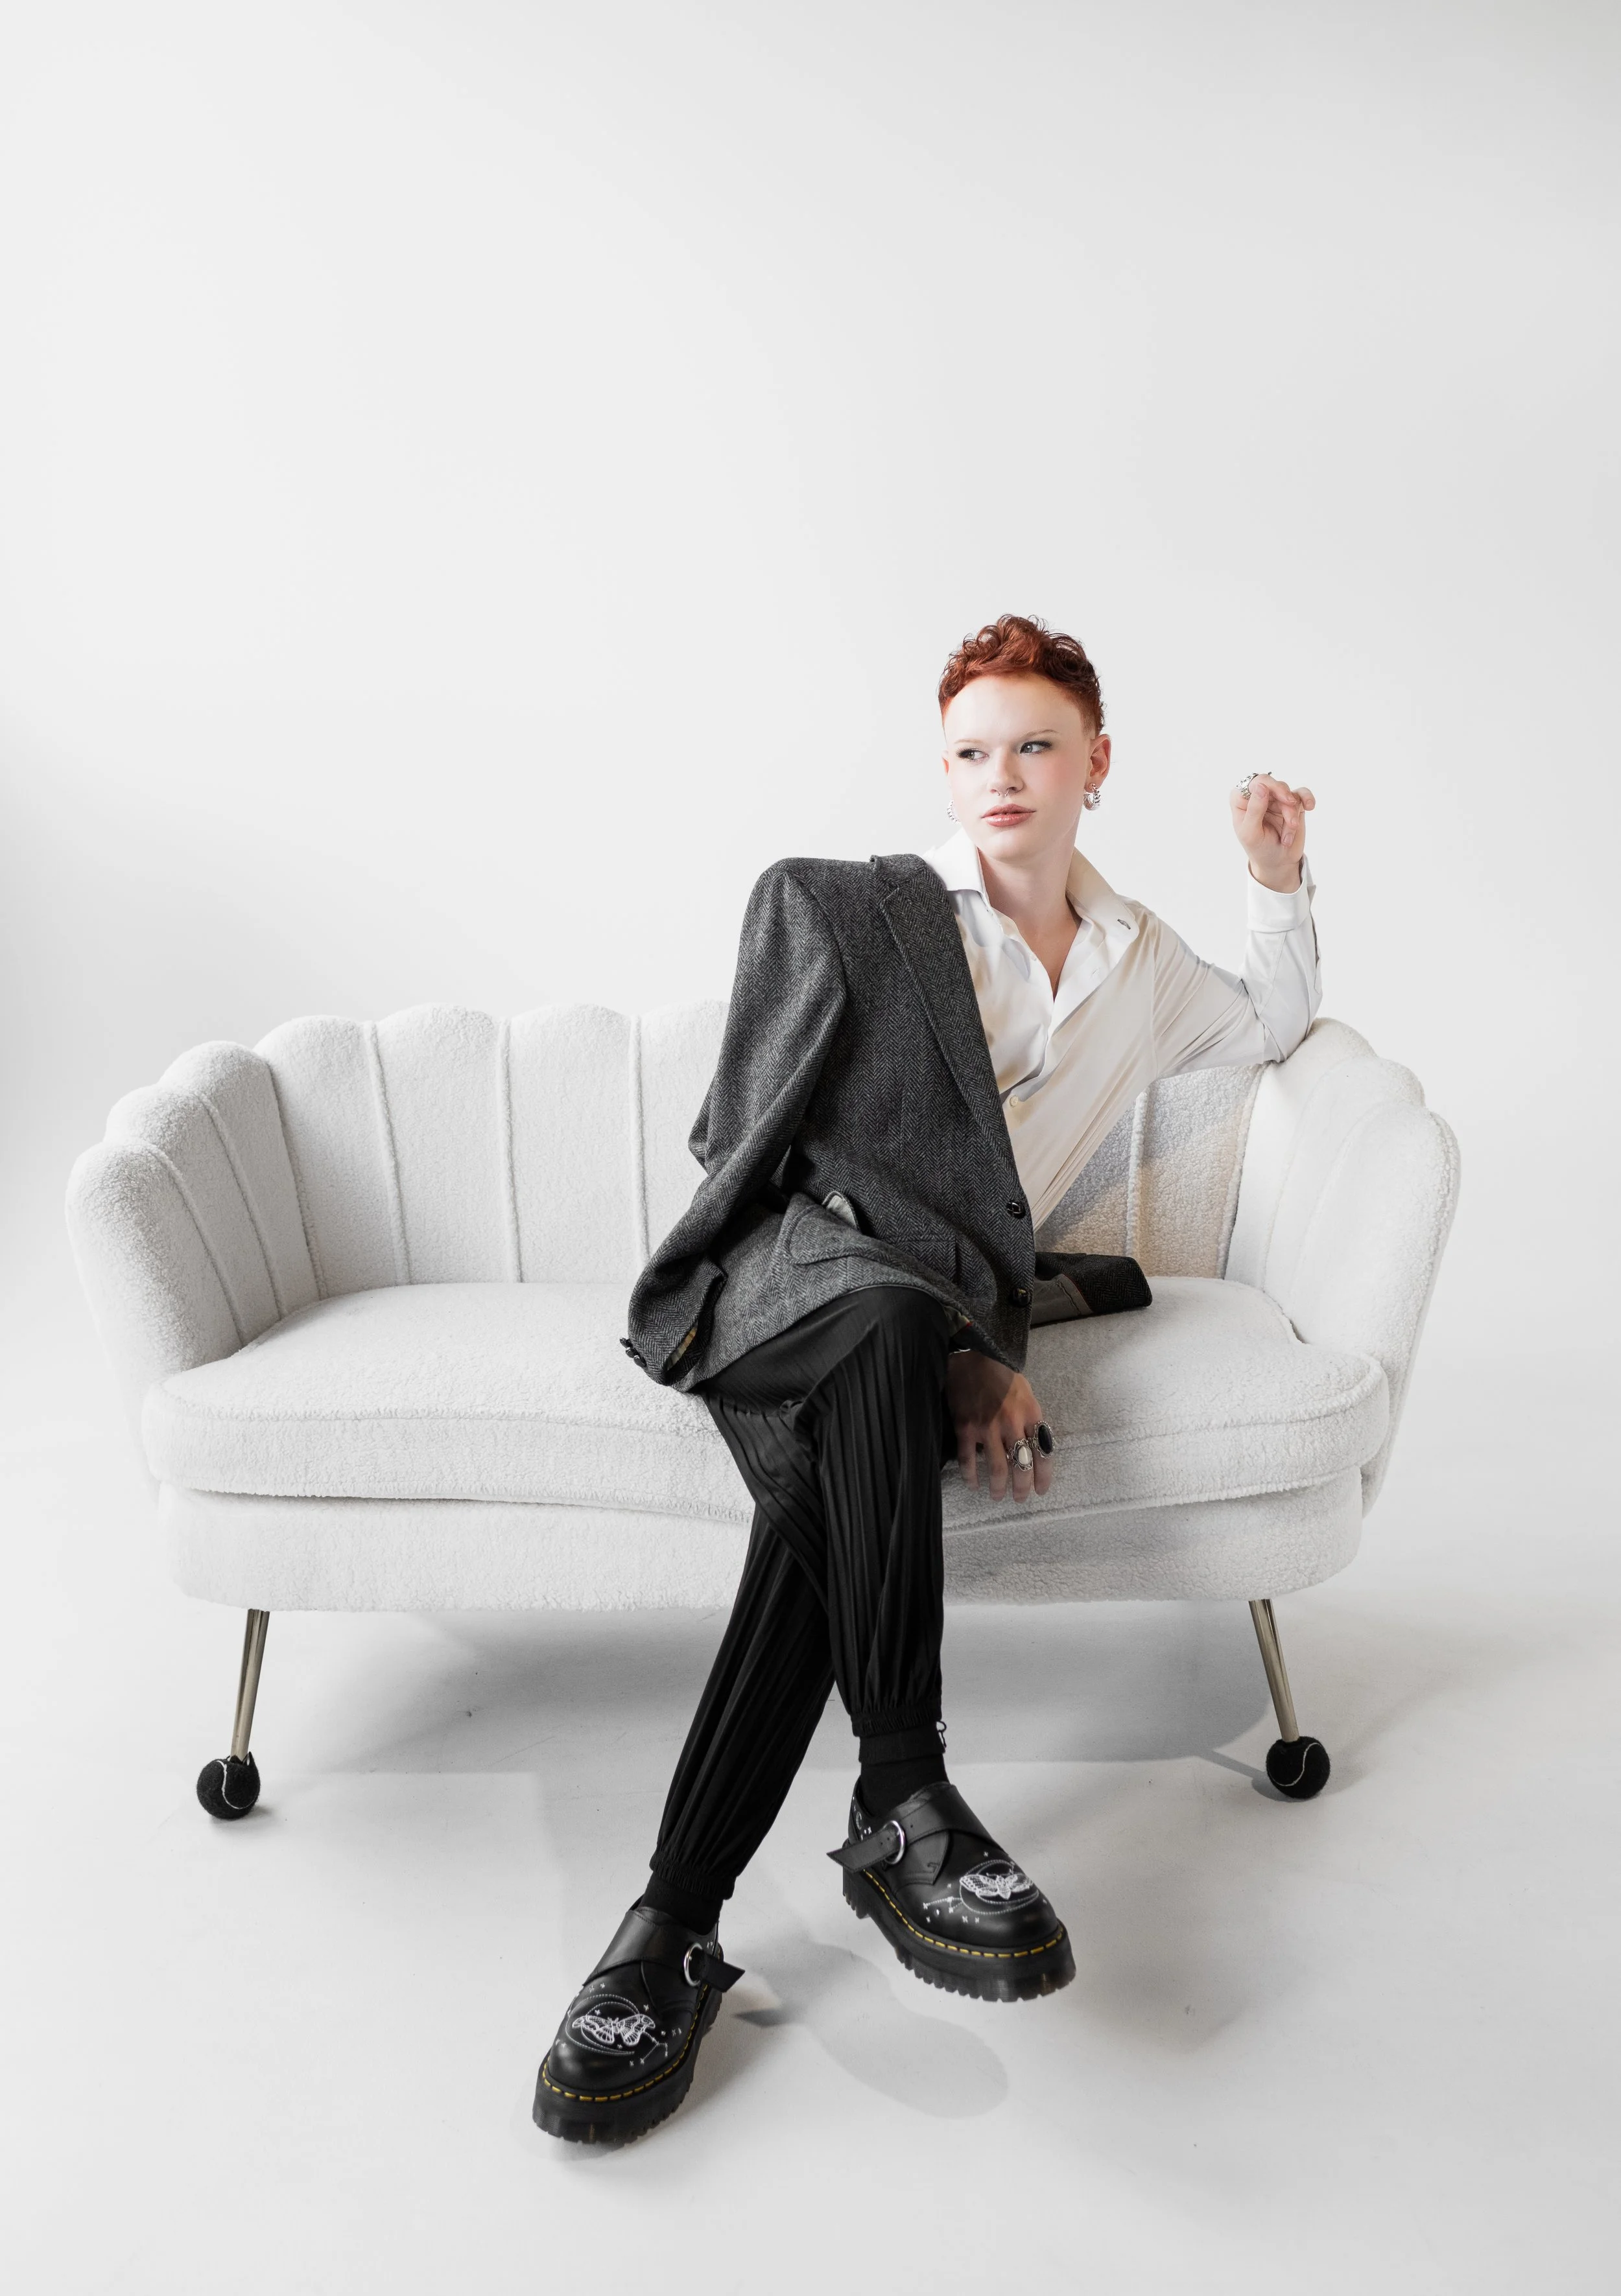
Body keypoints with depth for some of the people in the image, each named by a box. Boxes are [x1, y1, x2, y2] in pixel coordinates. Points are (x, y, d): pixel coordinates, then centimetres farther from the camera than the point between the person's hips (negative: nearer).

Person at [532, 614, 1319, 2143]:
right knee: (881, 1327, -41)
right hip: (790, 1254, -2)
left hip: (925, 1305, 3)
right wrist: (964, 1346, -12)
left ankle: (679, 1916, -35)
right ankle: (901, 1798, -35)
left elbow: (1273, 1032, 43)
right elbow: (851, 1158, -2)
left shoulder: (1138, 959, 23)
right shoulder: (858, 913, 7)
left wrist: (1279, 880, 27)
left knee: (828, 1487, -33)